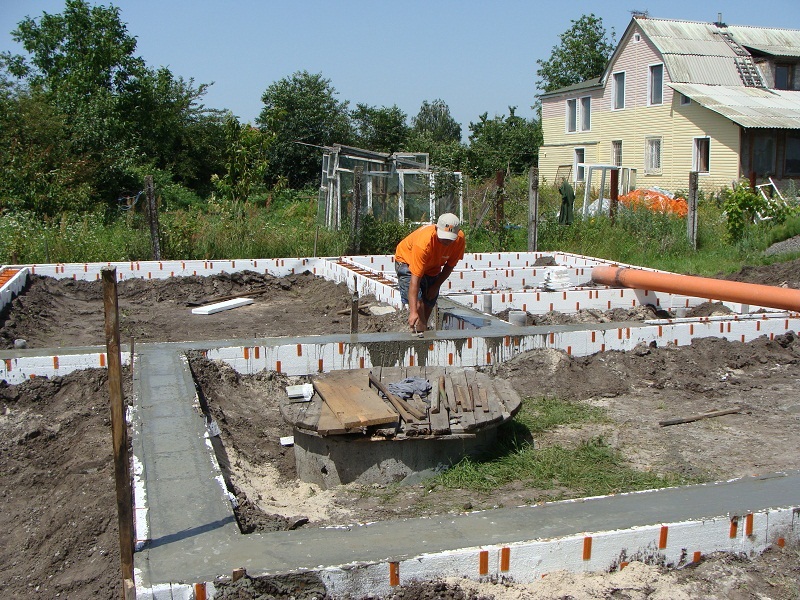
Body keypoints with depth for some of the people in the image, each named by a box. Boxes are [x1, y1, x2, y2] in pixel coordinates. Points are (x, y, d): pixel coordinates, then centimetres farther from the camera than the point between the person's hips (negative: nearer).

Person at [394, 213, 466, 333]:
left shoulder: (460, 239, -27)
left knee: (428, 306, 9)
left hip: (432, 267, 5)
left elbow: (450, 265, -6)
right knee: (418, 304, -21)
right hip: (407, 262, -5)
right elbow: (415, 279, -43)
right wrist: (413, 311, -47)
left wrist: (436, 286, -9)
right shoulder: (424, 241, -42)